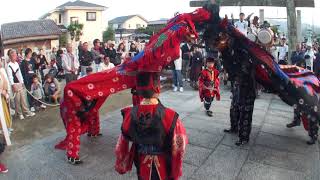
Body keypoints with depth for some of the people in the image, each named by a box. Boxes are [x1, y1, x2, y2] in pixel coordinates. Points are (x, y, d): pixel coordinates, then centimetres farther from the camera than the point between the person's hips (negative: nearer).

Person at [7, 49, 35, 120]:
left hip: (21, 83, 7)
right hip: (15, 84, -7)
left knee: (23, 99, 11)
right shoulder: (9, 66, -12)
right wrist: (13, 85, -20)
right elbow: (10, 76, -16)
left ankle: (27, 112, 16)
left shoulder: (17, 63, 10)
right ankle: (20, 114, 13)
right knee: (17, 100, 2)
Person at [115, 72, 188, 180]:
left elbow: (121, 146, -6)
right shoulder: (170, 117, -31)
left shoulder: (130, 115, -21)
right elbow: (179, 147, -19)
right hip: (164, 167, -2)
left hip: (142, 167, 3)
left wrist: (120, 166, 11)